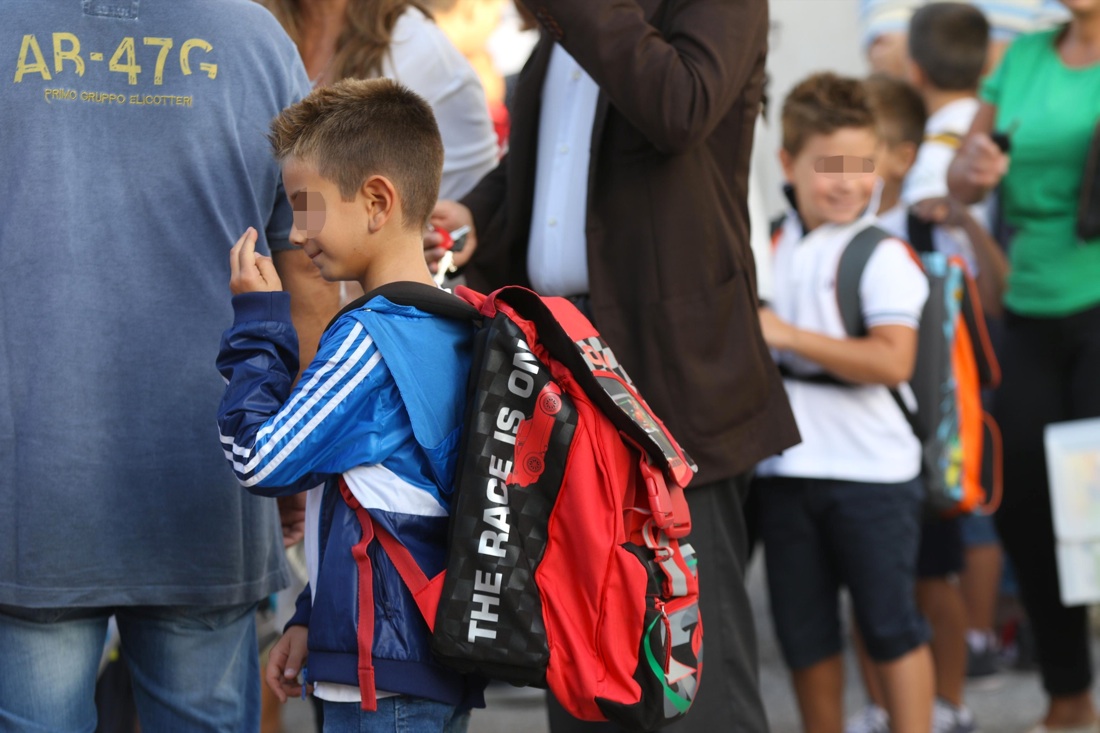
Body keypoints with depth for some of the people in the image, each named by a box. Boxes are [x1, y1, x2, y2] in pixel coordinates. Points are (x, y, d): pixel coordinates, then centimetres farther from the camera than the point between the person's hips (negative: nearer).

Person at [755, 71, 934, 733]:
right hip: (784, 468, 5)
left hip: (872, 472, -5)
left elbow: (892, 361, -21)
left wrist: (789, 335, -21)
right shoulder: (769, 248, 9)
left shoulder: (885, 256, -8)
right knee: (804, 632, 11)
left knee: (891, 626, -1)